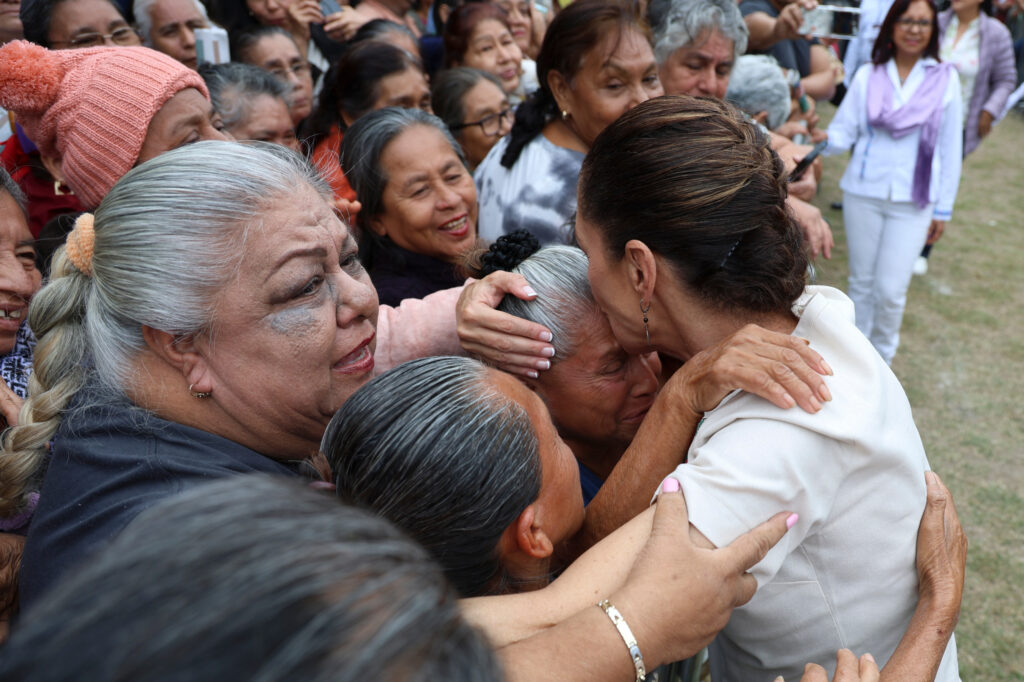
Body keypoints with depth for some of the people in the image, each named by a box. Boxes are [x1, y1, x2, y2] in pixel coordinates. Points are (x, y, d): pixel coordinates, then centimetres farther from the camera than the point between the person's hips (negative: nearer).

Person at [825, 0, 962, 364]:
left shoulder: (945, 79, 1)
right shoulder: (868, 76, 1)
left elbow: (950, 149, 4)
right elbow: (844, 131, -2)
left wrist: (943, 208, 4)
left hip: (912, 203, -1)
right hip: (863, 194, 1)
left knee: (890, 289, -5)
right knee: (862, 282, 11)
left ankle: (881, 357, 20)